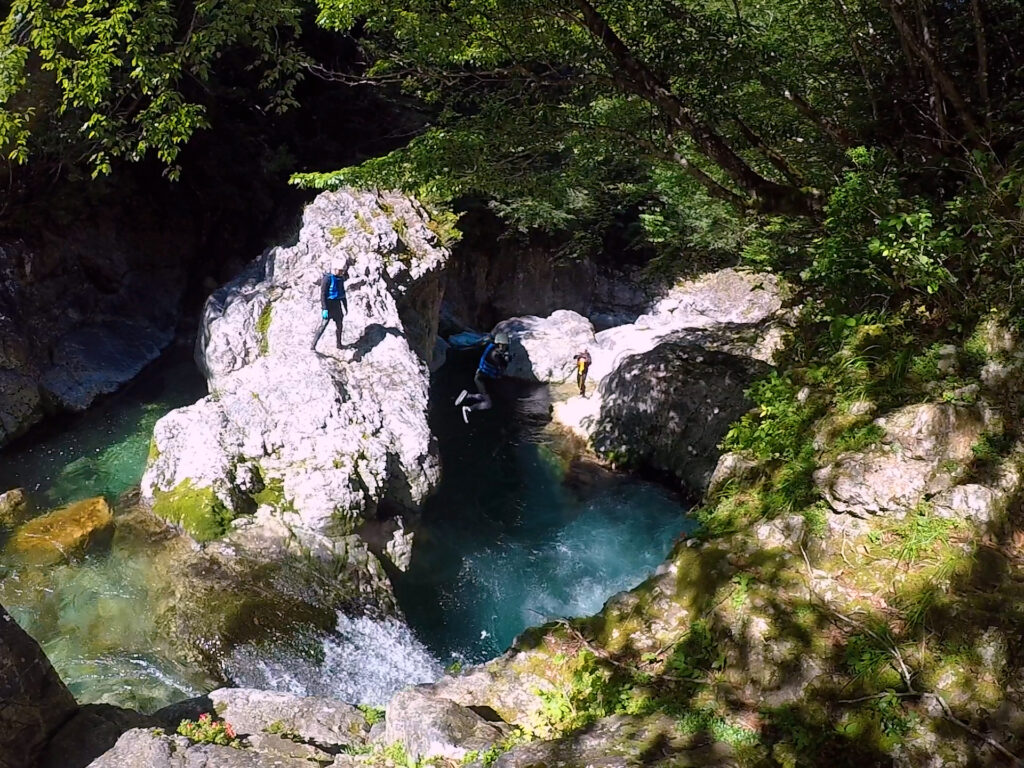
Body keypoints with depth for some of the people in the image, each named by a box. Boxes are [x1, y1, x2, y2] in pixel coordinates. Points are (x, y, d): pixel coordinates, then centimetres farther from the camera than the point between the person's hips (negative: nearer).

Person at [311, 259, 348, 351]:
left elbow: (343, 293, 16)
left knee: (339, 325, 18)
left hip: (337, 305, 8)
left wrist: (345, 306, 19)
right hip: (329, 305, -7)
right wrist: (324, 309, -23)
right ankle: (313, 346, -8)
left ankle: (339, 344, 35)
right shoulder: (327, 279, -18)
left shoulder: (340, 278, 5)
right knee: (323, 326, -11)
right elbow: (323, 295, -19)